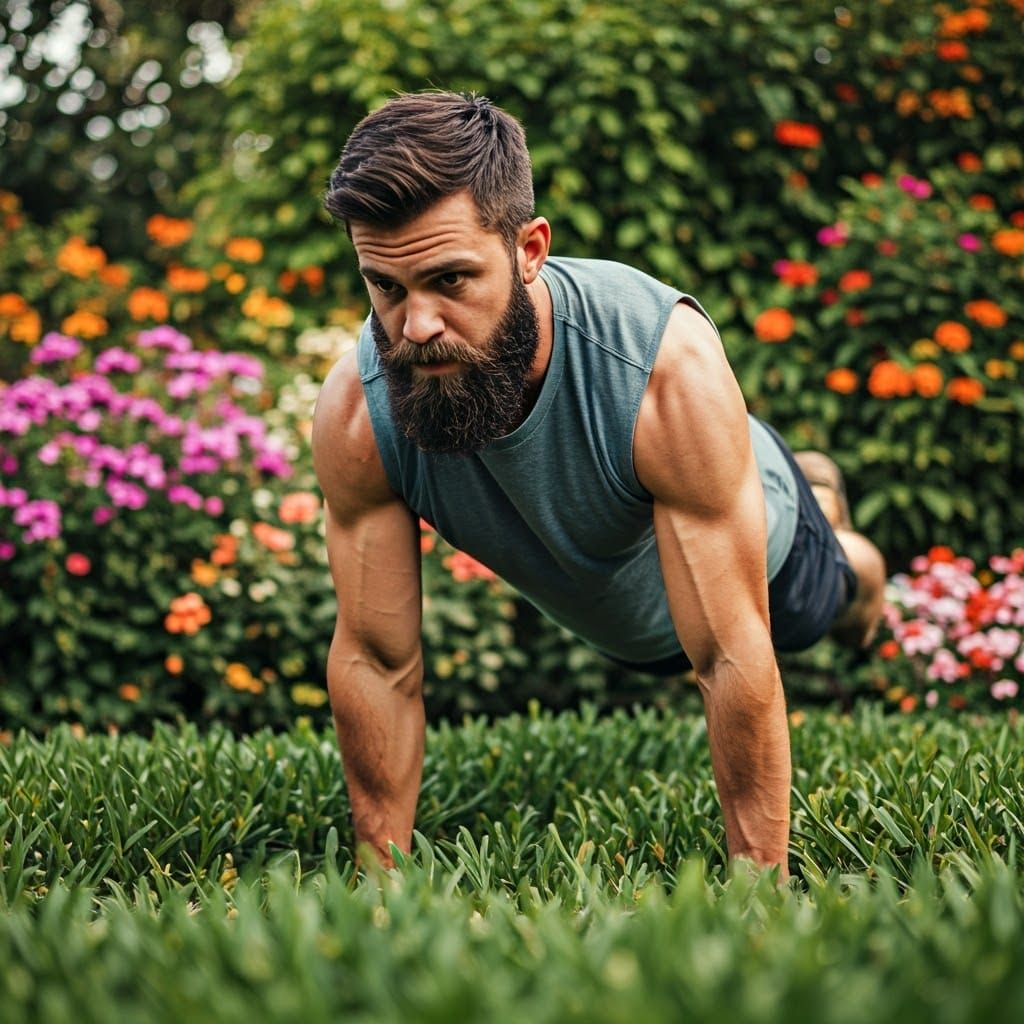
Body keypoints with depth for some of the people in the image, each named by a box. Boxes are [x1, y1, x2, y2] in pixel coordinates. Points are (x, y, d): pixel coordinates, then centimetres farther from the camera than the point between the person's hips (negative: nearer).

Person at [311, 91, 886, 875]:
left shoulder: (675, 372, -48)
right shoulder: (356, 415, -39)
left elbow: (731, 659, -43)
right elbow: (375, 664, -28)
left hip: (753, 540, -3)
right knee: (660, 647, 37)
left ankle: (852, 564, 66)